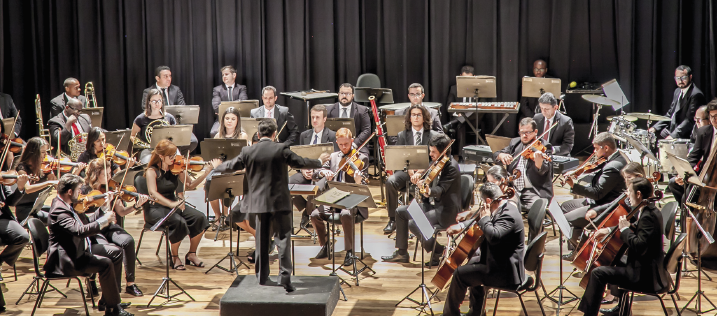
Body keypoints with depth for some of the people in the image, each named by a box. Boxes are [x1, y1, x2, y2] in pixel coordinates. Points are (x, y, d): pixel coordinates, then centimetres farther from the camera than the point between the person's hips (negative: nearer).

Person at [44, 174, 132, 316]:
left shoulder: (66, 205, 10)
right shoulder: (59, 211, -24)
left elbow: (85, 224, 21)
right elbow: (80, 231, -37)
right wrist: (104, 220, -27)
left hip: (80, 250, 11)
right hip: (68, 260, -11)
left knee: (116, 252, 10)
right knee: (105, 264, -27)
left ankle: (106, 300, 12)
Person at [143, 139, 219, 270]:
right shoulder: (152, 171, -10)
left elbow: (190, 185, 2)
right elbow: (153, 193, -23)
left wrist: (207, 172, -9)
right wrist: (171, 204, -36)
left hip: (174, 204, 6)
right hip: (155, 208, -5)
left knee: (199, 218, -19)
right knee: (179, 222, -33)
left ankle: (191, 254, 0)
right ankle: (175, 257, -9)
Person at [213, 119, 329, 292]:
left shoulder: (247, 151, -2)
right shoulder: (281, 149, -9)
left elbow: (231, 165, 10)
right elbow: (300, 162, -2)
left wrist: (217, 167, 31)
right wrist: (320, 162, 16)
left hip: (258, 201, 3)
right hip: (279, 200, -3)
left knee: (262, 240, 15)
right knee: (283, 238, 0)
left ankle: (262, 276, 21)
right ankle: (285, 277, -8)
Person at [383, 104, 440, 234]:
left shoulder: (433, 136, 8)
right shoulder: (402, 135, 13)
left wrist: (420, 172, -19)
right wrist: (409, 170, -17)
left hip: (425, 171, -2)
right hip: (406, 170, 2)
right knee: (390, 182, -30)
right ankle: (392, 220, -22)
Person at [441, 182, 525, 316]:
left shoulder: (509, 215, -24)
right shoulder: (503, 209, 9)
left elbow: (494, 236, -40)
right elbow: (478, 221, 23)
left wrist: (485, 217, -24)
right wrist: (461, 226, 10)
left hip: (506, 272, -11)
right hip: (501, 262, 11)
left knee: (460, 274, -11)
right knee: (472, 261, 30)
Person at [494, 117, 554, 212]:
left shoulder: (544, 147, 0)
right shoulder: (515, 143, 17)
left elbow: (542, 171, -15)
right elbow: (496, 155, 12)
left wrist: (538, 161, -39)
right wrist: (501, 155, -13)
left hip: (534, 191, -4)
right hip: (513, 189, 4)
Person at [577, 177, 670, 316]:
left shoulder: (648, 216, -23)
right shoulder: (649, 211, 9)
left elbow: (639, 246, -31)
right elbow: (637, 230, 24)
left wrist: (625, 229, -18)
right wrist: (609, 230, 12)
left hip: (645, 275, -11)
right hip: (645, 269, 11)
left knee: (598, 273, -15)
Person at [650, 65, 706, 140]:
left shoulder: (696, 95, -16)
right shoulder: (677, 91, 14)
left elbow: (690, 120, -22)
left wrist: (673, 135, -31)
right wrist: (655, 127, 5)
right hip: (671, 130, 9)